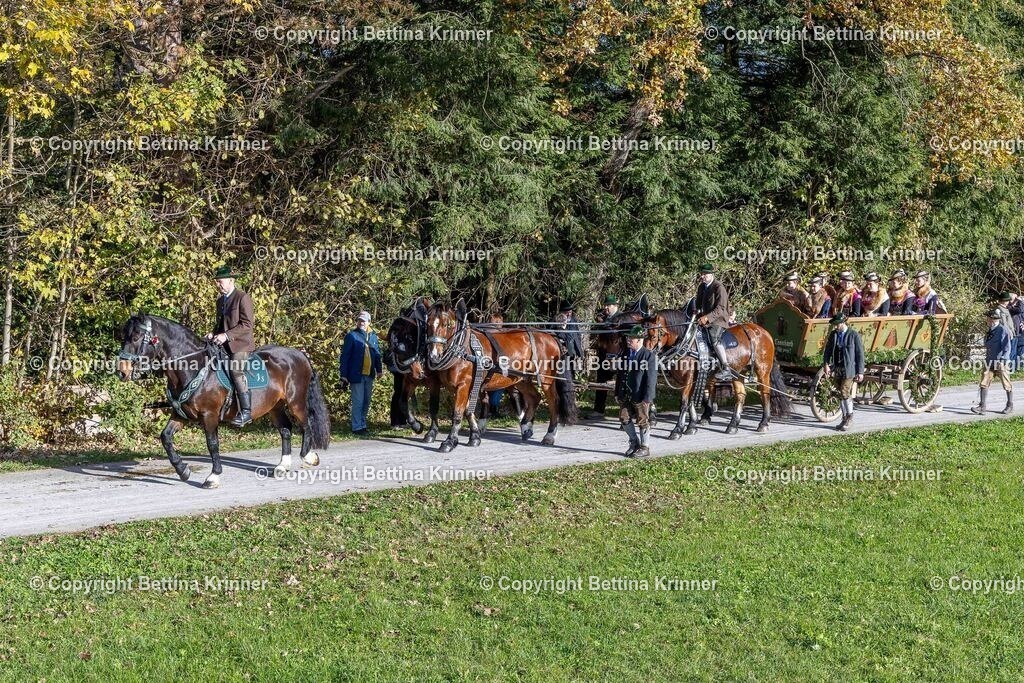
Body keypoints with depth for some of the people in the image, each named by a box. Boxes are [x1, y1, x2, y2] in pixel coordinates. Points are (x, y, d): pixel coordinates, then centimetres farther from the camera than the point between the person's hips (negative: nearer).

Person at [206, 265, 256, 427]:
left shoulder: (243, 297, -7)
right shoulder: (220, 300, 19)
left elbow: (247, 324, -15)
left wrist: (226, 335, -21)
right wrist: (214, 333, 6)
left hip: (241, 343, -9)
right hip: (224, 345, 9)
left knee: (236, 370, -25)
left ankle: (246, 412, -27)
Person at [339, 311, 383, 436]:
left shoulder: (373, 336, 9)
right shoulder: (351, 336, -6)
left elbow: (377, 354, 16)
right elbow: (345, 356, -7)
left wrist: (379, 369, 10)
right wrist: (343, 375, -11)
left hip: (369, 374, 6)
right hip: (356, 374, -6)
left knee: (366, 401, 13)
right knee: (358, 402, -3)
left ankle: (362, 424, 24)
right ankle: (357, 427, 1)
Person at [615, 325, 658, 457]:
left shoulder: (649, 356, -13)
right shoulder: (626, 353, 8)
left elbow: (651, 379, -15)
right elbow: (620, 374, 14)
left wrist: (647, 398, -19)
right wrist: (617, 393, 11)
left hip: (640, 396, -7)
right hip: (625, 395, 7)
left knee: (642, 421, 5)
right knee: (624, 419, 11)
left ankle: (645, 447, 18)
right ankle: (634, 442, 29)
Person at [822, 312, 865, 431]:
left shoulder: (854, 335, -8)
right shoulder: (833, 334, 7)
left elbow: (860, 354, -6)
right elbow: (828, 350, 9)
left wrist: (860, 372, -7)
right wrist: (826, 364, -7)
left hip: (849, 369, -6)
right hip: (836, 369, 6)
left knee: (845, 393, -12)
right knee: (841, 394, 10)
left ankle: (850, 416, 7)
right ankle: (845, 419, 19)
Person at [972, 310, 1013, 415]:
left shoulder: (1002, 331, -12)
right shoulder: (990, 331, 11)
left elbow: (1007, 348, -14)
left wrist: (1002, 361, -20)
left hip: (1000, 362, -7)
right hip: (990, 361, 7)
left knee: (1006, 385, 7)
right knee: (984, 383, -3)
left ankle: (1010, 406, 22)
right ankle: (982, 407, -3)